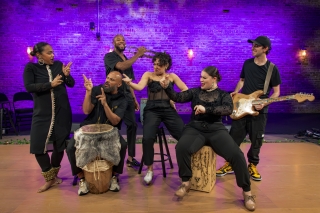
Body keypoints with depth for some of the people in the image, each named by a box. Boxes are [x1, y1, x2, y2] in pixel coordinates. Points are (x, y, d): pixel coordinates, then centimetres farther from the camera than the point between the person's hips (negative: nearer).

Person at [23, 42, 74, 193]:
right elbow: (29, 87, -14)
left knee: (60, 144, 7)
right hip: (42, 113, -1)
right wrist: (51, 84, -19)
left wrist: (67, 75, -18)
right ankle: (49, 178, 15)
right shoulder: (31, 67, -1)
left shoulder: (59, 65, 3)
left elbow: (71, 84, 2)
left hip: (62, 111, 1)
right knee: (38, 145, -4)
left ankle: (54, 175, 30)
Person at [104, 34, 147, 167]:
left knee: (132, 125, 4)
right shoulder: (109, 56, -3)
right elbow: (121, 67, -23)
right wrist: (138, 54, -18)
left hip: (127, 97, 7)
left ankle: (130, 158, 13)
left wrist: (134, 99, 14)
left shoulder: (127, 60, 18)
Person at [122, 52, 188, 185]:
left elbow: (186, 90, 13)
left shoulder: (172, 76, 16)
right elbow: (139, 87, -9)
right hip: (152, 110, -1)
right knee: (147, 138, -25)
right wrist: (129, 83, -28)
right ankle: (150, 169, -2)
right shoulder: (148, 75, 10)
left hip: (169, 110, 2)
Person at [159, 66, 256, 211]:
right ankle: (186, 183, -8)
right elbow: (178, 97, 2)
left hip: (216, 129, -1)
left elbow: (228, 109, -14)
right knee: (181, 148, -31)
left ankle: (247, 191, -1)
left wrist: (206, 109, -25)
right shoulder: (195, 91, 11)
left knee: (237, 155, -22)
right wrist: (167, 87, -14)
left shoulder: (223, 94, 5)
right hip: (195, 128, 1)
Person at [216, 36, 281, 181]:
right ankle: (230, 164, 19)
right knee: (234, 137, 4)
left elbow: (276, 91, -2)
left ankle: (252, 165, 26)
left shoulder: (272, 69, -5)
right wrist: (235, 92, -1)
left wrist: (264, 103, -18)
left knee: (256, 140, 7)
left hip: (259, 111, -2)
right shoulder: (247, 63, 6)